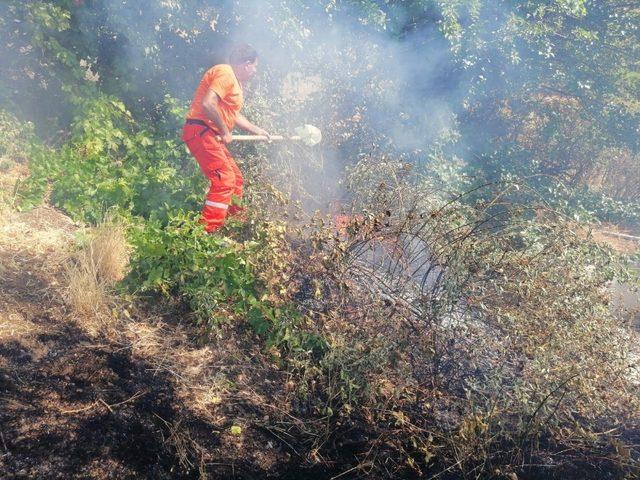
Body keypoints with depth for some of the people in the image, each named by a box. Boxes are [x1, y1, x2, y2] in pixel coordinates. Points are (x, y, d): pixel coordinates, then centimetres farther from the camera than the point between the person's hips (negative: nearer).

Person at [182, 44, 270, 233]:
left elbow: (233, 115, 31)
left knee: (235, 179, 16)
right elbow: (208, 104, -25)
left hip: (211, 135, 11)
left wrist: (256, 130, 35)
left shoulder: (235, 81, 21)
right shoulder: (225, 73, -13)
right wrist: (225, 131, -17)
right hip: (200, 130, -11)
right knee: (224, 180, -18)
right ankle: (207, 232, -20)